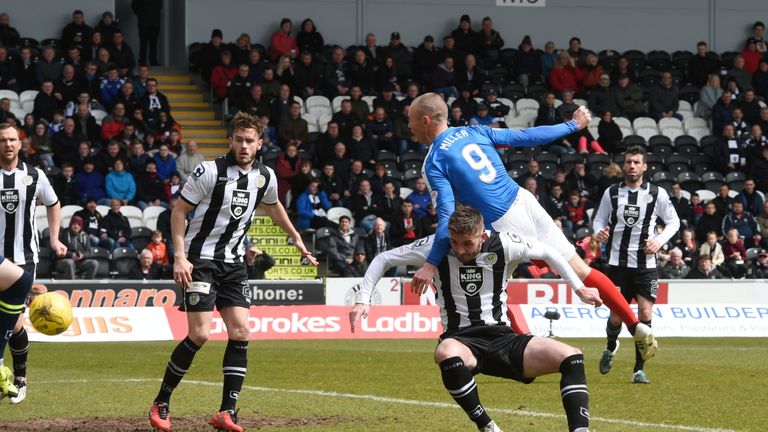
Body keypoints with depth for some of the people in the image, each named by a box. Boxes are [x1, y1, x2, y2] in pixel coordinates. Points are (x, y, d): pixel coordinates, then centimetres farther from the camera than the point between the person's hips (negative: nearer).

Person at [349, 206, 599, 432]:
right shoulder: (437, 246, -7)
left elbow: (548, 252, 13)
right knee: (447, 355, -41)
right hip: (461, 341, -2)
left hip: (502, 338, 2)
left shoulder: (503, 245, -6)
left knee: (571, 358, -20)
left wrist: (579, 288, 9)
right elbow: (384, 259, 4)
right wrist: (362, 299, -6)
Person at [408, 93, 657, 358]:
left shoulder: (433, 164, -8)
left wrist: (431, 264, -19)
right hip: (525, 202, 6)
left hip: (504, 226, -6)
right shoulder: (472, 132, 8)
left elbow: (447, 218, -18)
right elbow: (526, 137, 12)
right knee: (580, 271, 10)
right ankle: (637, 328, 10)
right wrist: (573, 126, 24)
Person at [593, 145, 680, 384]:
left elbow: (674, 221, 10)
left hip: (645, 264, -1)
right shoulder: (611, 193, 4)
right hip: (618, 263, 1)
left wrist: (660, 240, -7)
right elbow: (599, 219, 13)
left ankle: (639, 369, 0)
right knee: (616, 316, 0)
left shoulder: (657, 194, 0)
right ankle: (611, 347, 35)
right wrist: (599, 232, -10)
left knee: (645, 314, -11)